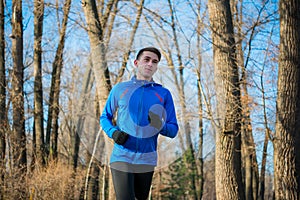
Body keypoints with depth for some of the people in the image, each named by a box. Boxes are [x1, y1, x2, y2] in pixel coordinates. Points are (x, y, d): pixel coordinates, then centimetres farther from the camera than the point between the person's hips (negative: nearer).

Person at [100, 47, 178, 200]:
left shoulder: (164, 94, 8)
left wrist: (160, 126, -17)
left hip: (147, 160, 2)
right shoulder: (120, 89, 8)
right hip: (121, 158, -2)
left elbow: (173, 130, 7)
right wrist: (113, 132, -8)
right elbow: (105, 117, 14)